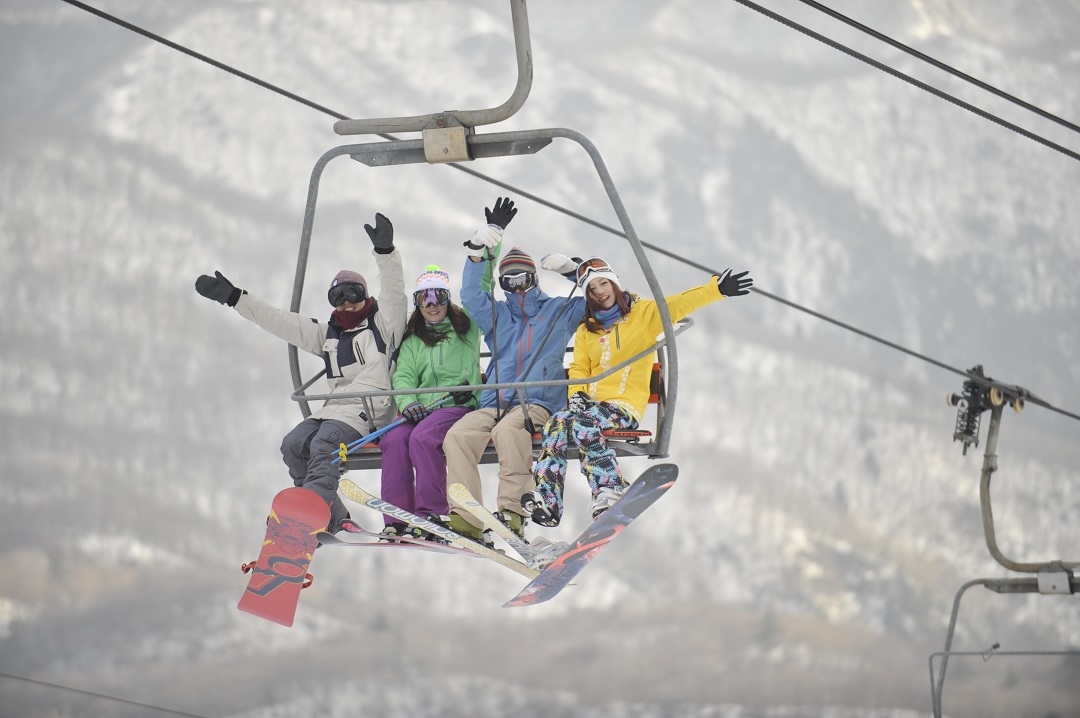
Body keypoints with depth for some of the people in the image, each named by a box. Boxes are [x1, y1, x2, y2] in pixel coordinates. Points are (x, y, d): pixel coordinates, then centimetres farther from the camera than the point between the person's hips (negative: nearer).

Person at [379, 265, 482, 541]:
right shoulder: (412, 340, 22)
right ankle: (397, 519, -28)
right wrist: (408, 403, -11)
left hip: (458, 405, -4)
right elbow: (403, 376, 9)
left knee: (422, 437, -33)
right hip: (422, 409, 4)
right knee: (394, 439, -26)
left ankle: (432, 515, -32)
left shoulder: (465, 327, 14)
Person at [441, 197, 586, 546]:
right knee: (458, 435, -25)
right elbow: (471, 294, 12)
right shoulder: (498, 315, 25)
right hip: (494, 404, 4)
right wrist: (480, 249, 2)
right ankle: (466, 520, -33)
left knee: (508, 429, -38)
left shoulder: (557, 311, 18)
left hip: (538, 403, -4)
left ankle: (511, 514, -44)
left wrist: (571, 270, 2)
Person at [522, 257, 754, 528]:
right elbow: (578, 370, 19)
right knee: (556, 424, -26)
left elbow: (680, 305, -6)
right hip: (592, 403, 5)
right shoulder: (586, 331, 21)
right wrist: (576, 394, -4)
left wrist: (718, 288, -21)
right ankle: (547, 500, -35)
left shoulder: (644, 313, 7)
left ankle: (610, 490, -38)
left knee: (583, 425, -34)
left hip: (626, 405, -4)